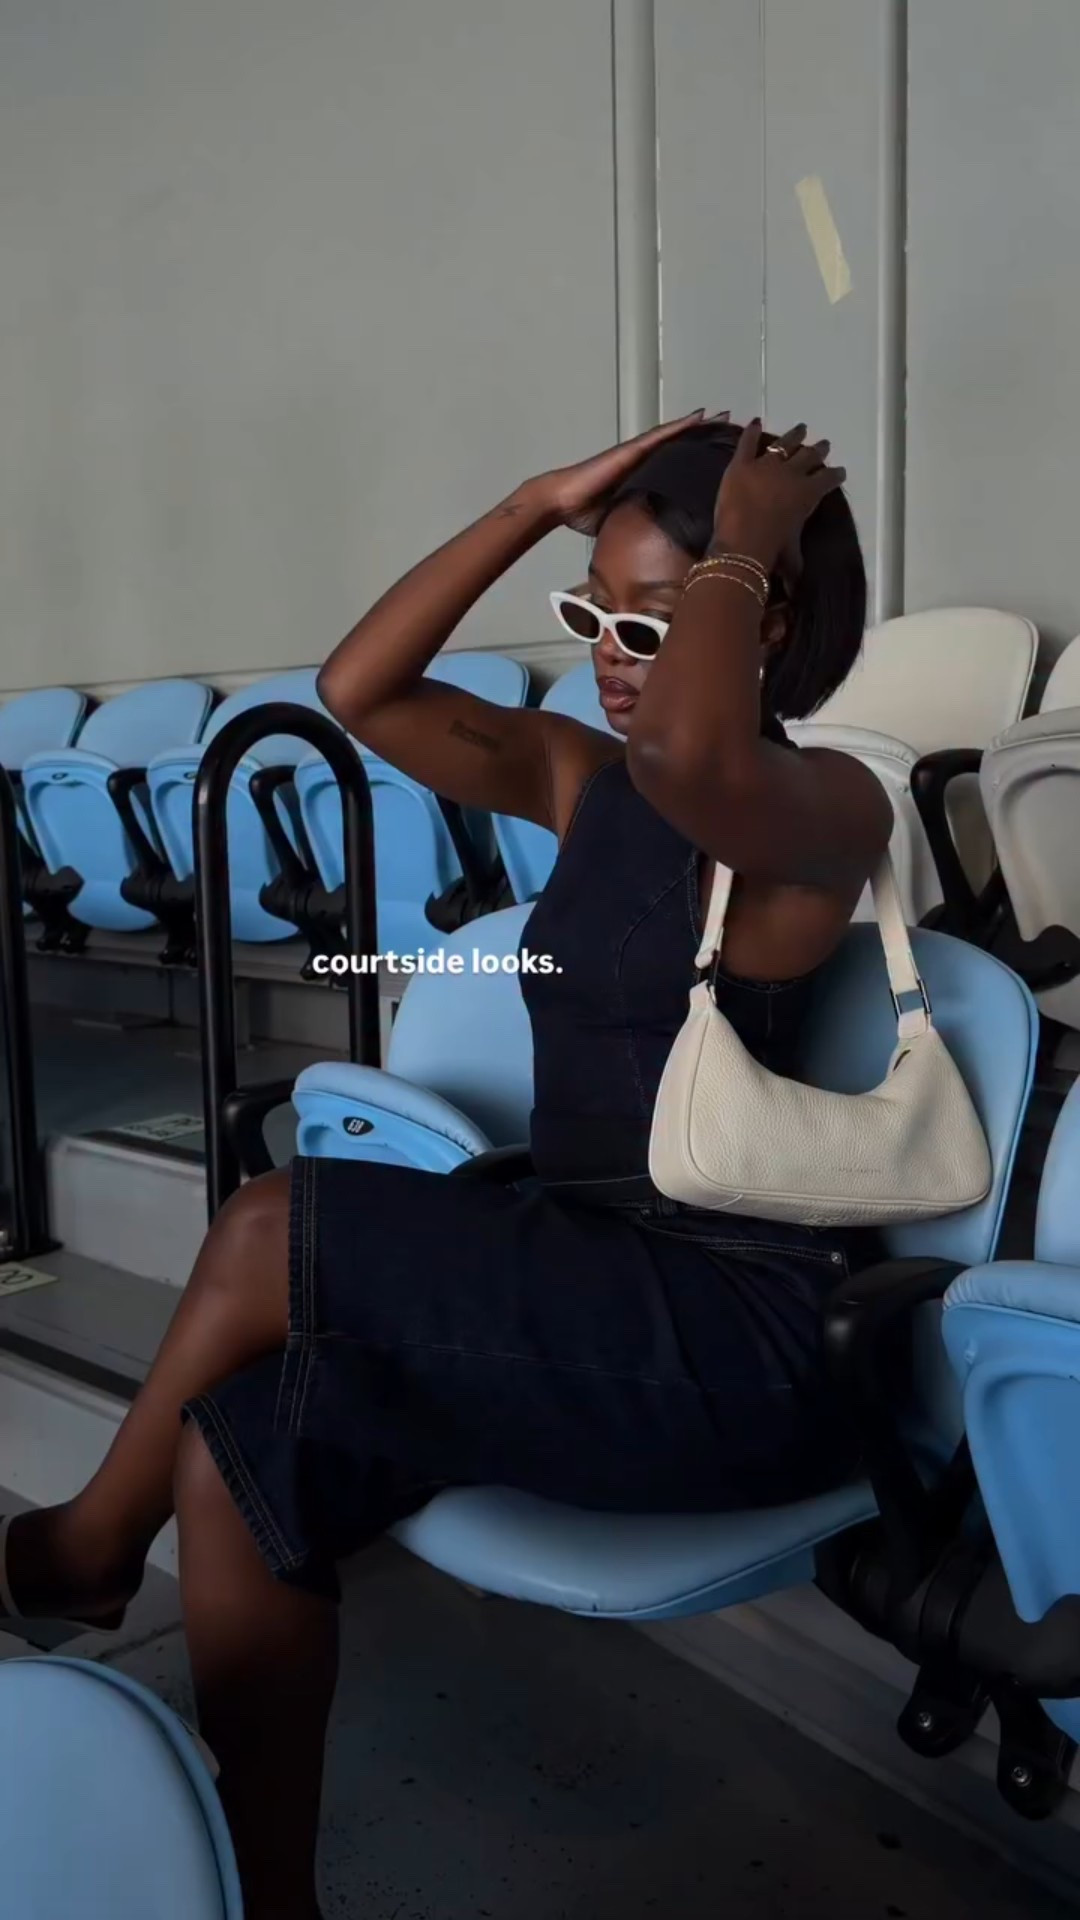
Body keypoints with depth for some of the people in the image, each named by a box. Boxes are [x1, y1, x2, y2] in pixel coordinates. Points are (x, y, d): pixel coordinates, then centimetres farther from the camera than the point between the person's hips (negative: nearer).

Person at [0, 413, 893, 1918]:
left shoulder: (829, 806, -12)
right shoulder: (586, 780, 12)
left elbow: (695, 757, -37)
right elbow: (360, 692, 5)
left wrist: (745, 540, -19)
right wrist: (538, 506, 1)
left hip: (736, 1334, -7)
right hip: (584, 1287, 8)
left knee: (269, 1237, -16)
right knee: (239, 1452, -11)